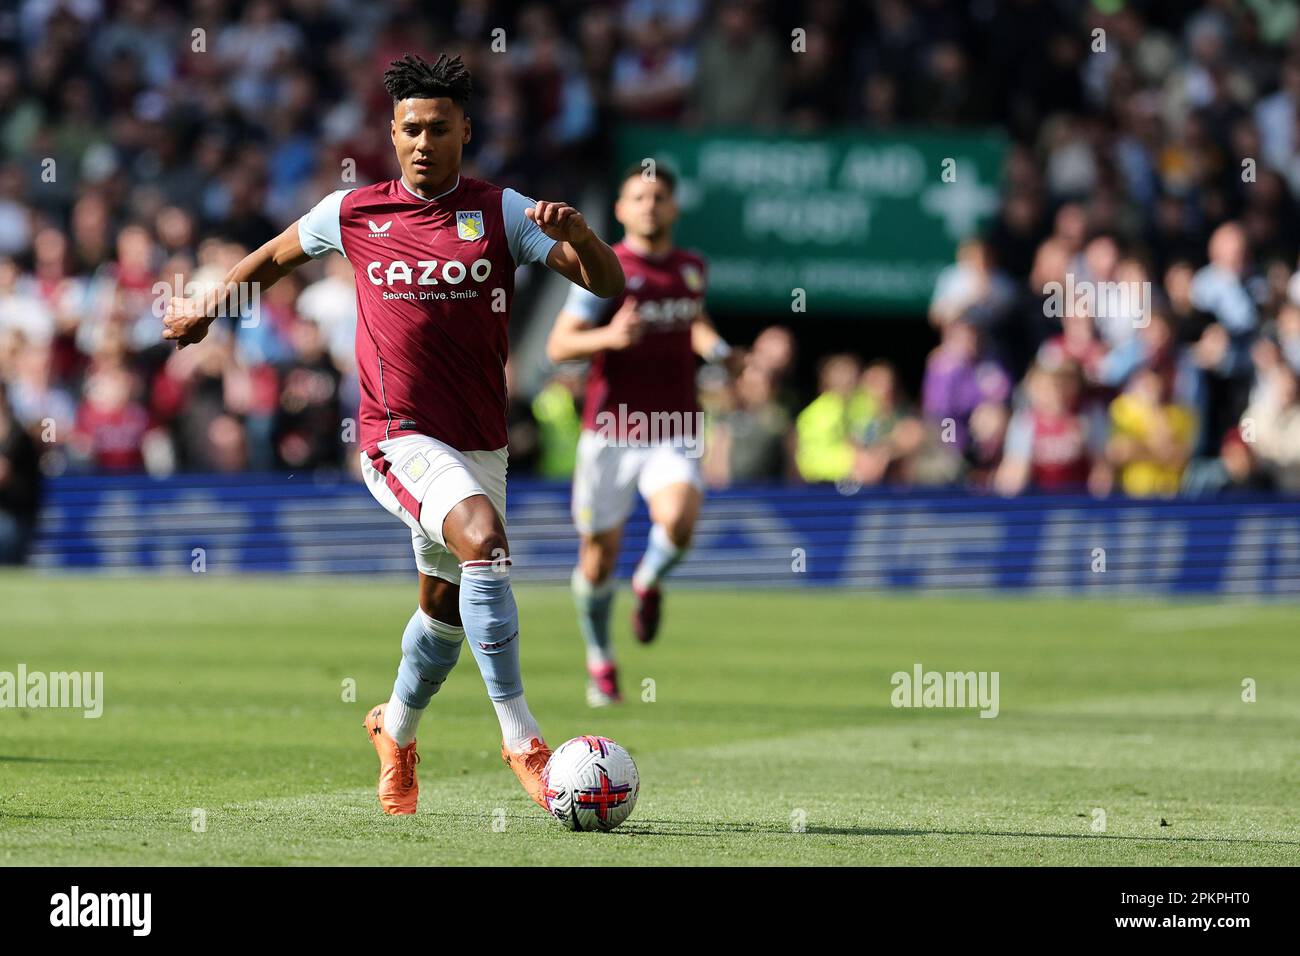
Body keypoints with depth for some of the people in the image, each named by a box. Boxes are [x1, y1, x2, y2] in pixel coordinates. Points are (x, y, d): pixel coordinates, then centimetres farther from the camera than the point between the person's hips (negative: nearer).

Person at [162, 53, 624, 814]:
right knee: (484, 540, -29)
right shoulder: (354, 214, 1)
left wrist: (577, 232, -26)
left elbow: (608, 283, -6)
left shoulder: (500, 212, 0)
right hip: (400, 436, -3)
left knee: (448, 604, 16)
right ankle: (521, 738, -29)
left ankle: (397, 731, 45)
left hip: (480, 444, 3)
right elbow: (274, 258, 21)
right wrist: (206, 308, 28)